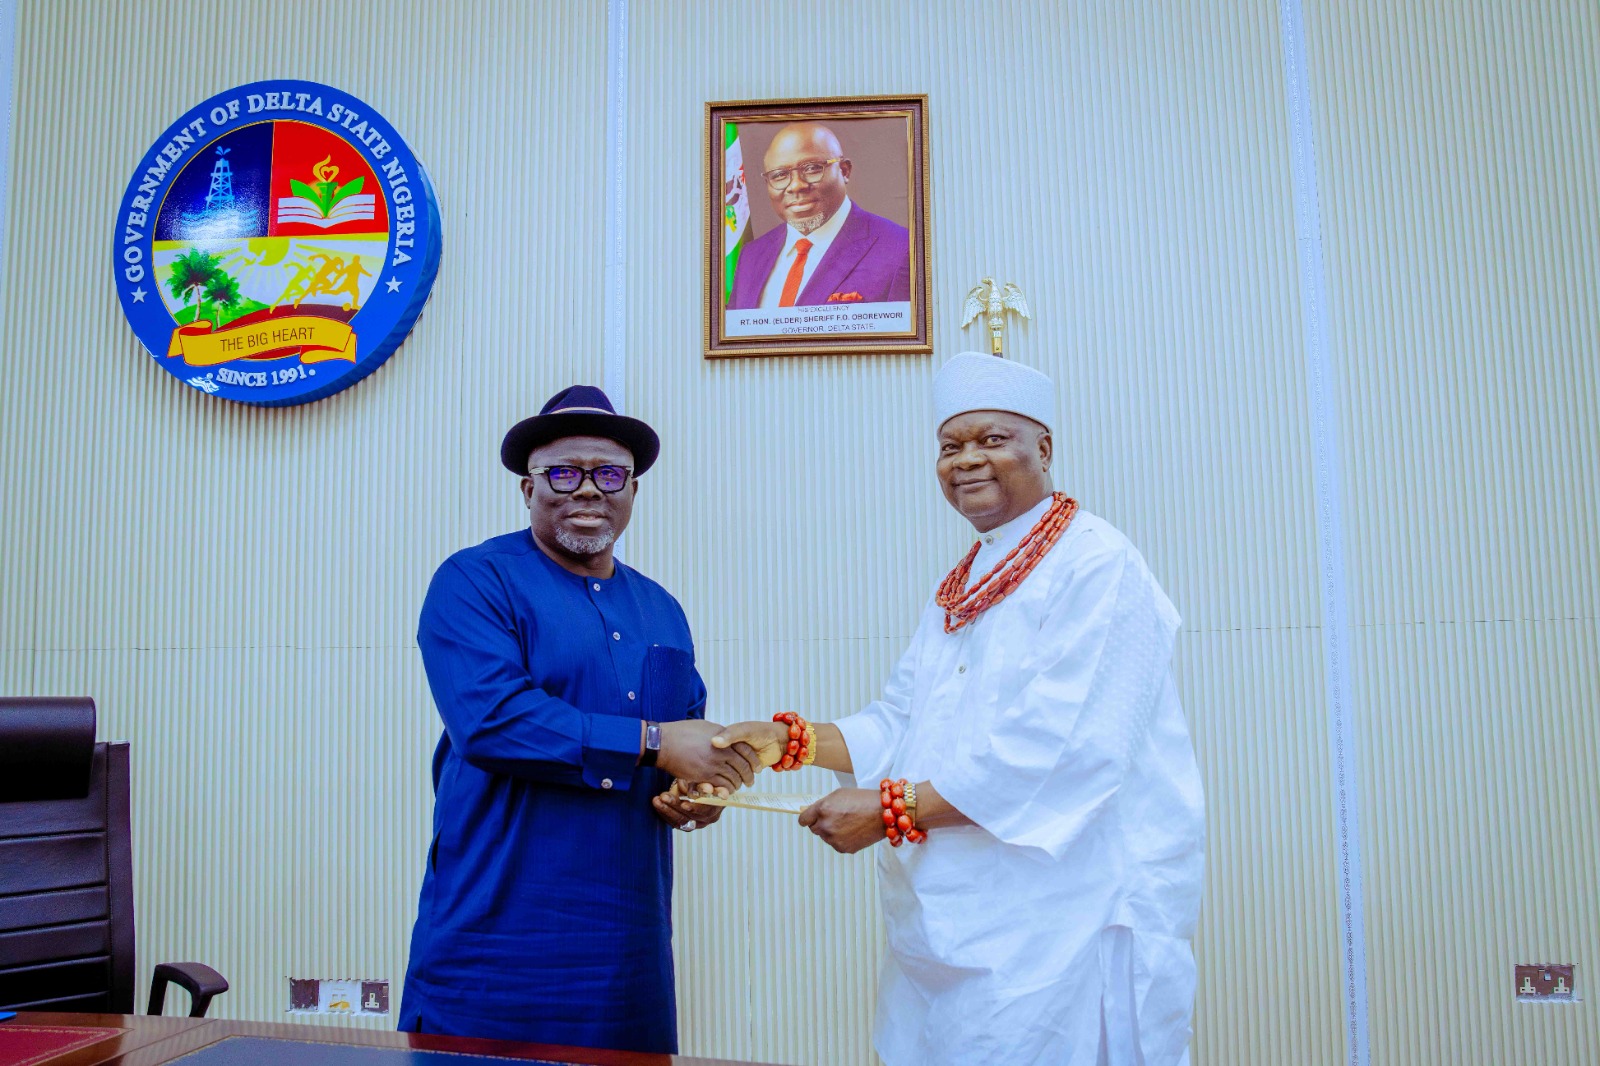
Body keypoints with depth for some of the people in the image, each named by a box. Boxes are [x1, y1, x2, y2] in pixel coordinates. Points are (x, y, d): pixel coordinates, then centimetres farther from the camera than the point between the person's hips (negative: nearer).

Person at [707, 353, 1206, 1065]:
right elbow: (902, 726, 13)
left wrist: (894, 810, -22)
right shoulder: (960, 589, 17)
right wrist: (791, 741, -2)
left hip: (1064, 920, -7)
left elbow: (1062, 749, -22)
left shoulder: (1095, 565, -12)